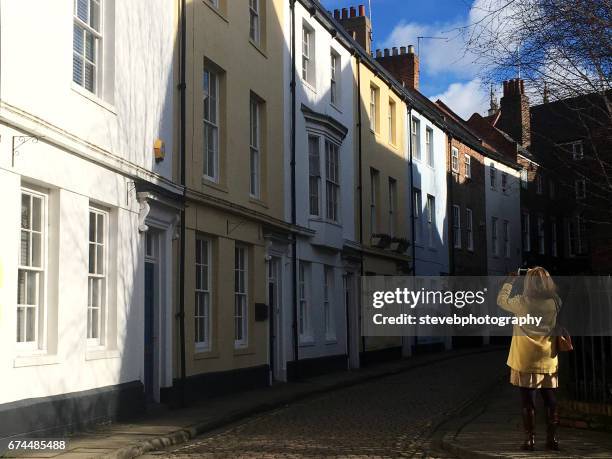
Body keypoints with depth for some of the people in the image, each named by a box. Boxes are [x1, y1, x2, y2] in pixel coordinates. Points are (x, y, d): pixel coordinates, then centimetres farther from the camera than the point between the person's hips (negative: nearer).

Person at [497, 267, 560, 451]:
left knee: (528, 401, 4)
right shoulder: (554, 303, -6)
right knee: (550, 401, 11)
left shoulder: (522, 302, -12)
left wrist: (510, 280, 16)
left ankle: (530, 439, 5)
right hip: (548, 361, 2)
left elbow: (501, 300, 5)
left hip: (526, 360, -2)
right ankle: (552, 438, 14)